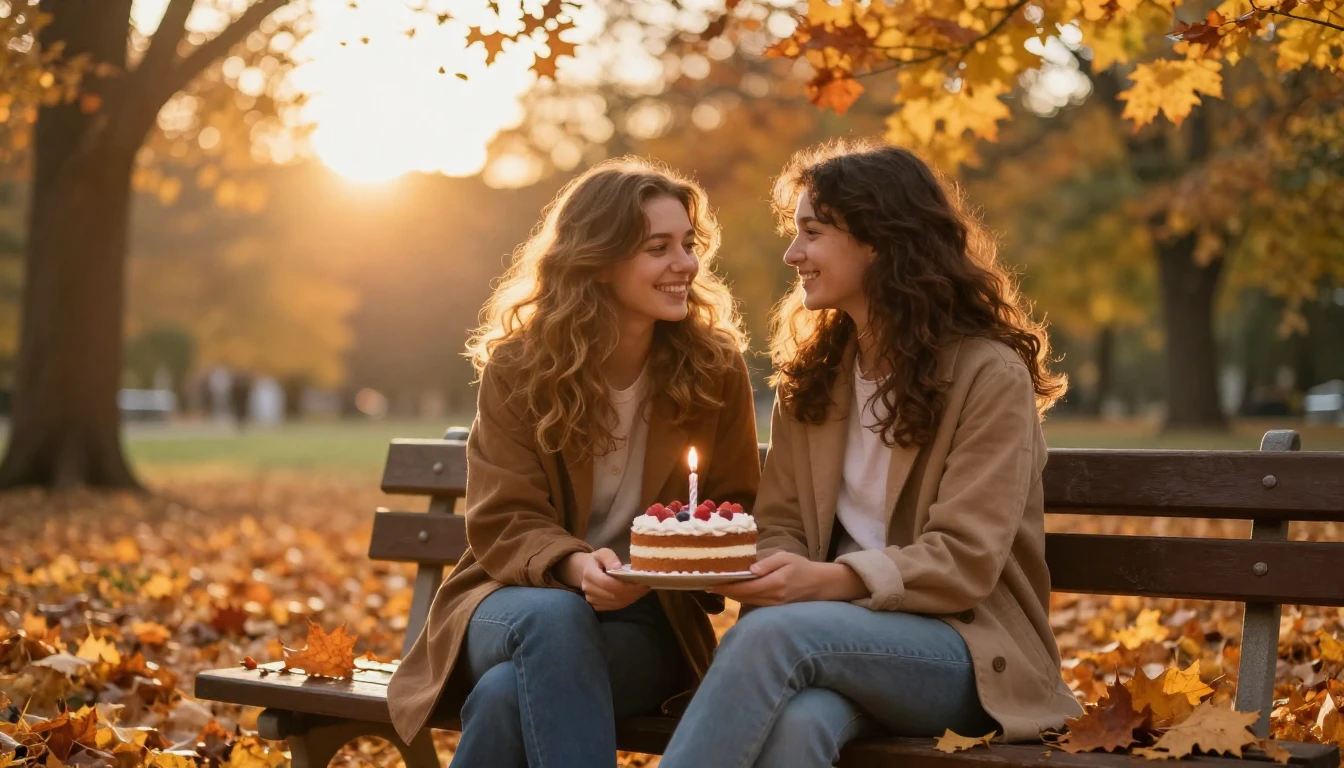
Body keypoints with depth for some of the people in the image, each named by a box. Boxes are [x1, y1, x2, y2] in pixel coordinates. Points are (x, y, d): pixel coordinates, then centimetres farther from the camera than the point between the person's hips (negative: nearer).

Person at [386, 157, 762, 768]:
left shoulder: (716, 366, -1)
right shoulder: (518, 367, -4)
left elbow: (733, 511, 6)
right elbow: (504, 522, -7)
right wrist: (572, 565, -29)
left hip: (648, 623, -1)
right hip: (519, 599, 1)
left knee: (509, 694, -34)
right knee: (554, 615, -38)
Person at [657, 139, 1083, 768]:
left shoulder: (990, 375, -6)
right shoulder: (810, 371, 14)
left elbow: (965, 563, -12)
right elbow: (781, 524, 11)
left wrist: (827, 580, -27)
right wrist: (770, 571, -14)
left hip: (962, 643, -4)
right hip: (845, 629, 4)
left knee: (772, 633, -35)